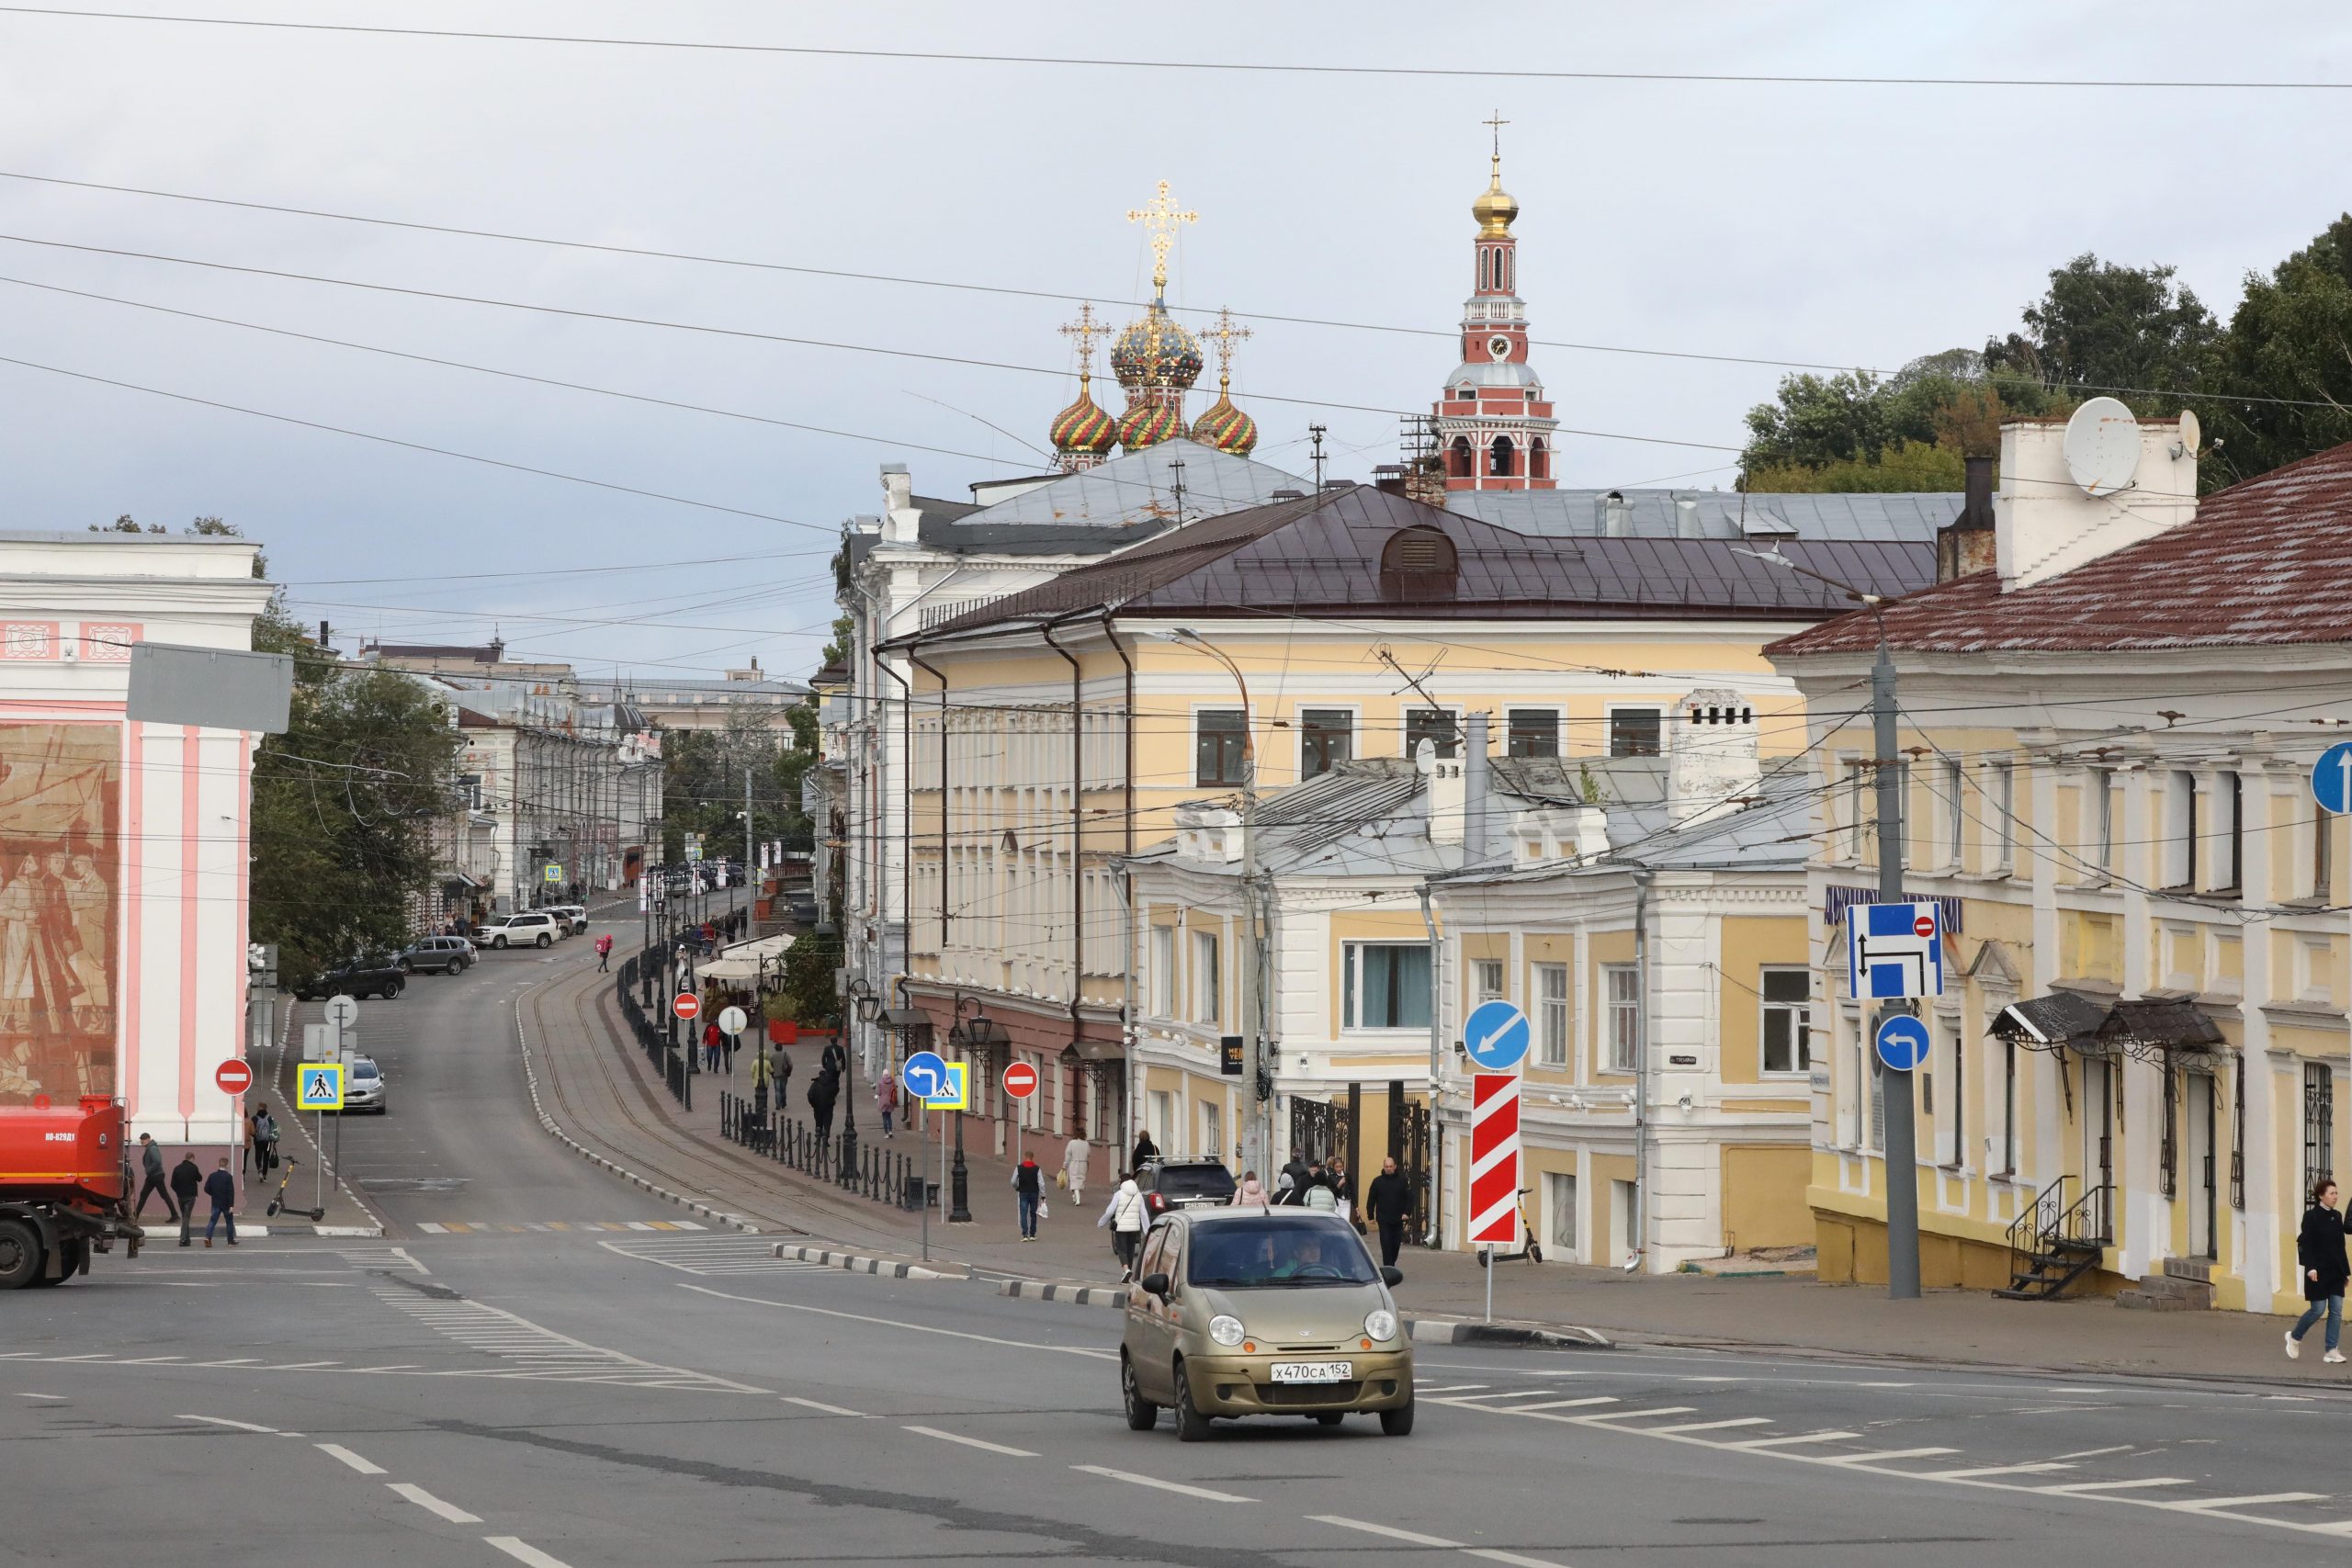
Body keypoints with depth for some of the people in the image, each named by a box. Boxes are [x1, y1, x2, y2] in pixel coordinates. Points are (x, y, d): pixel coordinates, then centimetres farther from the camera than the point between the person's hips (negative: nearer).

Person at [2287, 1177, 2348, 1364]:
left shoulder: (2337, 1216, 10)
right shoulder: (2312, 1217, -8)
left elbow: (2340, 1245, 14)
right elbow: (2306, 1244, -11)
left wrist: (2345, 1270, 13)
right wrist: (2310, 1268, -20)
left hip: (2335, 1271, 6)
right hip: (2319, 1272, -6)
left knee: (2336, 1310, 1)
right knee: (2318, 1309, -3)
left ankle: (2331, 1350, 4)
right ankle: (2294, 1337, 19)